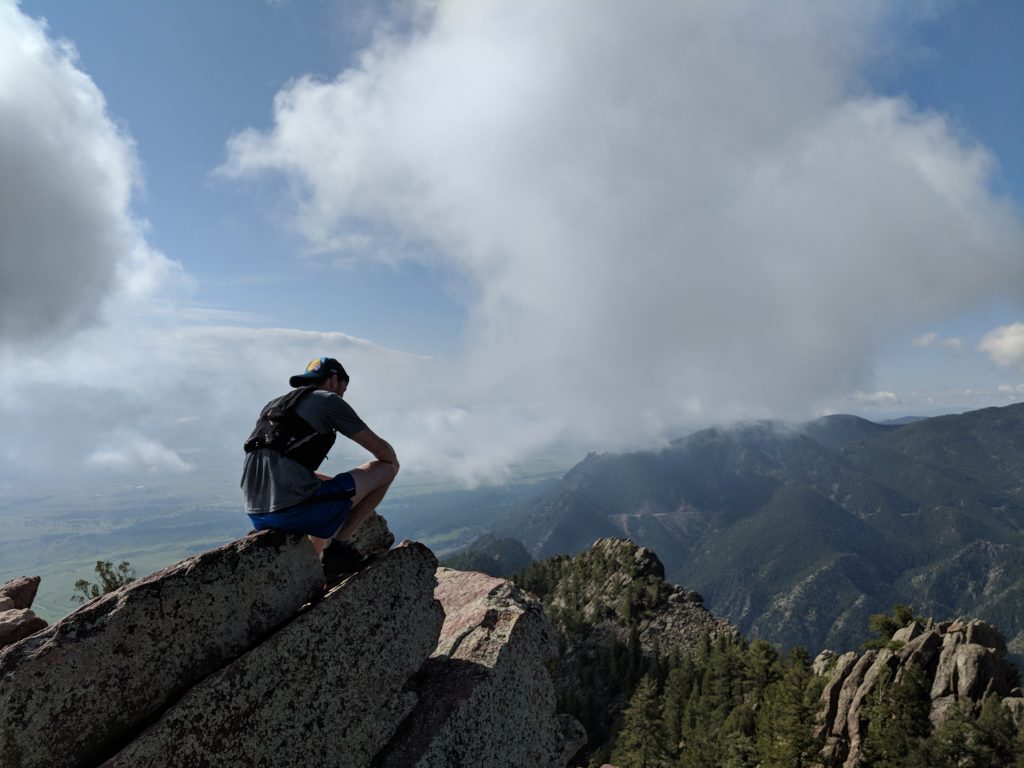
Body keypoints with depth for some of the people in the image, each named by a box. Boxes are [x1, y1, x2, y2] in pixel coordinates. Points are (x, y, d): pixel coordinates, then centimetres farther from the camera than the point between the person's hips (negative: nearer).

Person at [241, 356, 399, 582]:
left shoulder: (274, 405, 26)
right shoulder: (328, 400, 3)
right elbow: (381, 448, 5)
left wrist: (338, 483, 38)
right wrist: (393, 464, 28)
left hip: (257, 516, 8)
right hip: (295, 509, -8)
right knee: (385, 468, 4)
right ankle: (339, 546, 3)